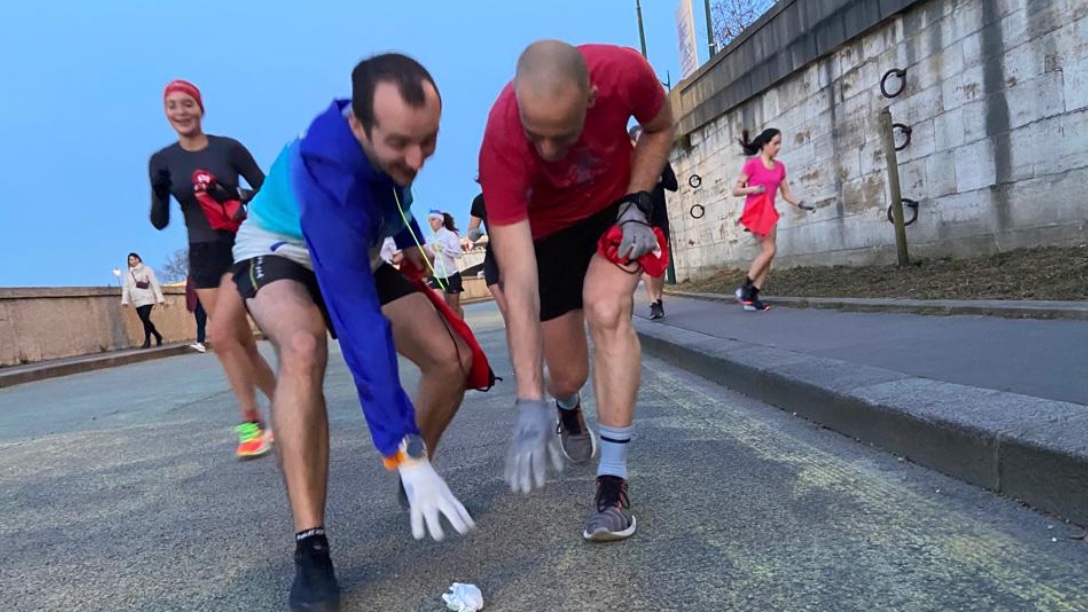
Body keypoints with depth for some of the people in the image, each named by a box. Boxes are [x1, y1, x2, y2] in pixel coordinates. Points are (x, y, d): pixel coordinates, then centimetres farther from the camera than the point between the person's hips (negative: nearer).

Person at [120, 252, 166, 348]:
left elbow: (155, 284, -2)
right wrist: (125, 300, -1)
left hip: (147, 299, -5)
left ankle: (147, 340, -8)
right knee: (144, 320, 3)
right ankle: (158, 336, 19)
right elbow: (126, 288, 12)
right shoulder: (128, 274, 15)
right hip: (137, 301, 5)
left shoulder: (146, 269, 2)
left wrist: (160, 298, -9)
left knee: (145, 318, -18)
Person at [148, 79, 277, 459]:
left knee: (221, 335, -18)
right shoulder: (162, 161, 5)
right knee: (242, 342, 5)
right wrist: (159, 192, -15)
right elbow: (160, 222, 5)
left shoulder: (229, 149, -3)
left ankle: (251, 423, -7)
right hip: (203, 257, 4)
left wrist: (241, 199, -20)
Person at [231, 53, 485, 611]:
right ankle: (311, 550, -30)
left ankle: (412, 479, 15)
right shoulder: (328, 174, -41)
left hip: (355, 255, 6)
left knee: (453, 358, -10)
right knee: (304, 347, -40)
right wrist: (405, 453, -48)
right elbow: (359, 323, -47)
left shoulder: (396, 132, -21)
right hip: (281, 249, -6)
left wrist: (409, 238, 7)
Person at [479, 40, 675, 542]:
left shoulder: (624, 71, -33)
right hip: (542, 227, -1)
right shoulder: (501, 144, -37)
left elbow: (659, 129, -6)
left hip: (615, 205, 1)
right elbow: (519, 285, -39)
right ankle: (568, 412, 41)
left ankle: (613, 482, -16)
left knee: (608, 312, -27)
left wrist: (636, 205, -21)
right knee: (567, 373, 0)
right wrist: (530, 405, -43)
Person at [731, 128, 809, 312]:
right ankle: (745, 288, -6)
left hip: (769, 212, 6)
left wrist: (800, 204, -2)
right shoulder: (752, 164, -4)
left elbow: (786, 194, 15)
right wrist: (752, 189, -21)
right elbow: (735, 191, -4)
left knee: (767, 254, -1)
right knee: (769, 250, -17)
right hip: (754, 211, -6)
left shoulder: (780, 167, 12)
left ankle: (753, 297, 2)